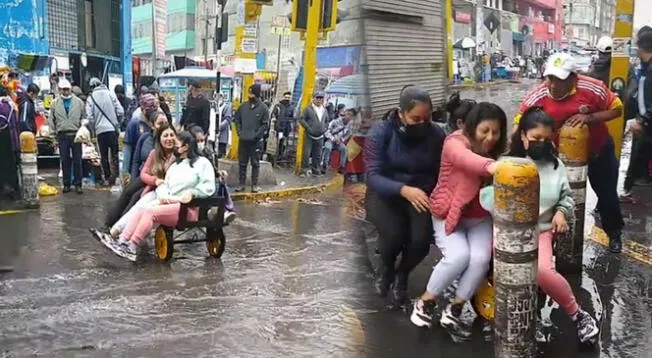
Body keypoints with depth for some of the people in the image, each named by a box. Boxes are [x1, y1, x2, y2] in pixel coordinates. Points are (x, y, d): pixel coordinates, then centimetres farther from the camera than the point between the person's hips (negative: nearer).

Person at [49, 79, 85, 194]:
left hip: (76, 135, -1)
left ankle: (78, 184, 8)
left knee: (77, 160, 1)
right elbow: (51, 119, 14)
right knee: (65, 161, 5)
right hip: (62, 136, 1)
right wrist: (53, 133, 8)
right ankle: (66, 184, 13)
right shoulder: (55, 103, 8)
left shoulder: (78, 102, 4)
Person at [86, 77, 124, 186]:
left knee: (104, 155, 8)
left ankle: (107, 178, 10)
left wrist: (94, 129, 9)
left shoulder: (91, 98, 0)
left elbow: (90, 117, -5)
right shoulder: (110, 94, 1)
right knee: (114, 153, 7)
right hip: (113, 128, 0)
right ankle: (115, 176, -2)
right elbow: (120, 112, -3)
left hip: (100, 129, 0)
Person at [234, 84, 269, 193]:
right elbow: (237, 119, 12)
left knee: (255, 163, 5)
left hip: (256, 141, -3)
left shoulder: (263, 108, -5)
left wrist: (256, 135, -12)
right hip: (243, 139, 3)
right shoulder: (243, 106, 4)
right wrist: (239, 132, 1)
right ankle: (241, 184, 17)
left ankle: (254, 185, 12)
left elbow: (265, 124, -6)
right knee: (242, 163, 9)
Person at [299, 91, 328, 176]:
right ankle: (305, 169, 3)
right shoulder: (308, 109, -5)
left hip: (320, 136, 5)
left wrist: (324, 129, 9)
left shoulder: (324, 110, 12)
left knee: (318, 155, 9)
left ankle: (315, 169, 18)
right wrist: (308, 128, -14)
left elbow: (327, 121, 25)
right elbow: (301, 119, -8)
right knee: (307, 153, -5)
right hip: (310, 136, -5)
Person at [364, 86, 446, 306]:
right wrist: (404, 190, -42)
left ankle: (402, 274, 16)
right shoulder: (380, 132, -18)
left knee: (421, 239, -22)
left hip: (420, 195, 2)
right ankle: (385, 268, 12)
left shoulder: (436, 135, -11)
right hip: (384, 194, -2)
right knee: (394, 234, -28)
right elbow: (373, 176, -26)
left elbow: (441, 173, -5)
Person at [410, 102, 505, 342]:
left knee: (481, 259, -19)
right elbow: (466, 158, -45)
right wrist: (490, 166, -65)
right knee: (458, 255, -25)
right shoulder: (455, 142, -20)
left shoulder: (497, 150, -2)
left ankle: (453, 313, -1)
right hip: (448, 214, -4)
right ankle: (425, 303, 0)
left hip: (480, 218, 4)